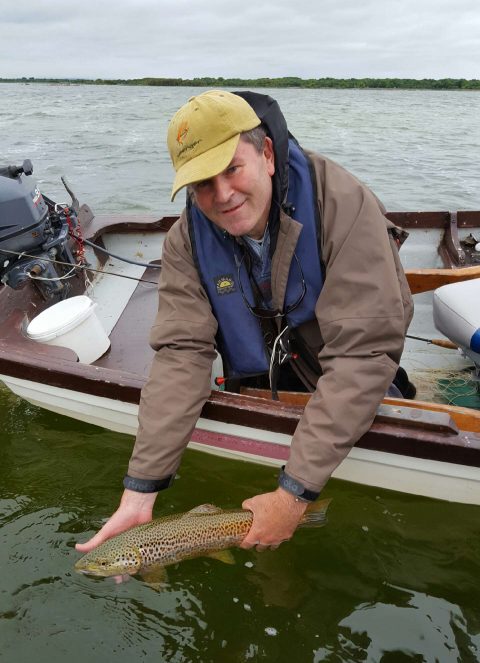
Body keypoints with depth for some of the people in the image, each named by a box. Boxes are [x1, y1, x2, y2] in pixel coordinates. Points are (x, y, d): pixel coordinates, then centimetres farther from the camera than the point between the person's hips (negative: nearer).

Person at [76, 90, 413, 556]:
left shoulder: (342, 204, -29)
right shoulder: (187, 241, -16)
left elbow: (365, 351, -34)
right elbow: (181, 354, -22)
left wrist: (295, 491, -36)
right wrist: (140, 490, -30)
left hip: (354, 398, -1)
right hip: (259, 390, 2)